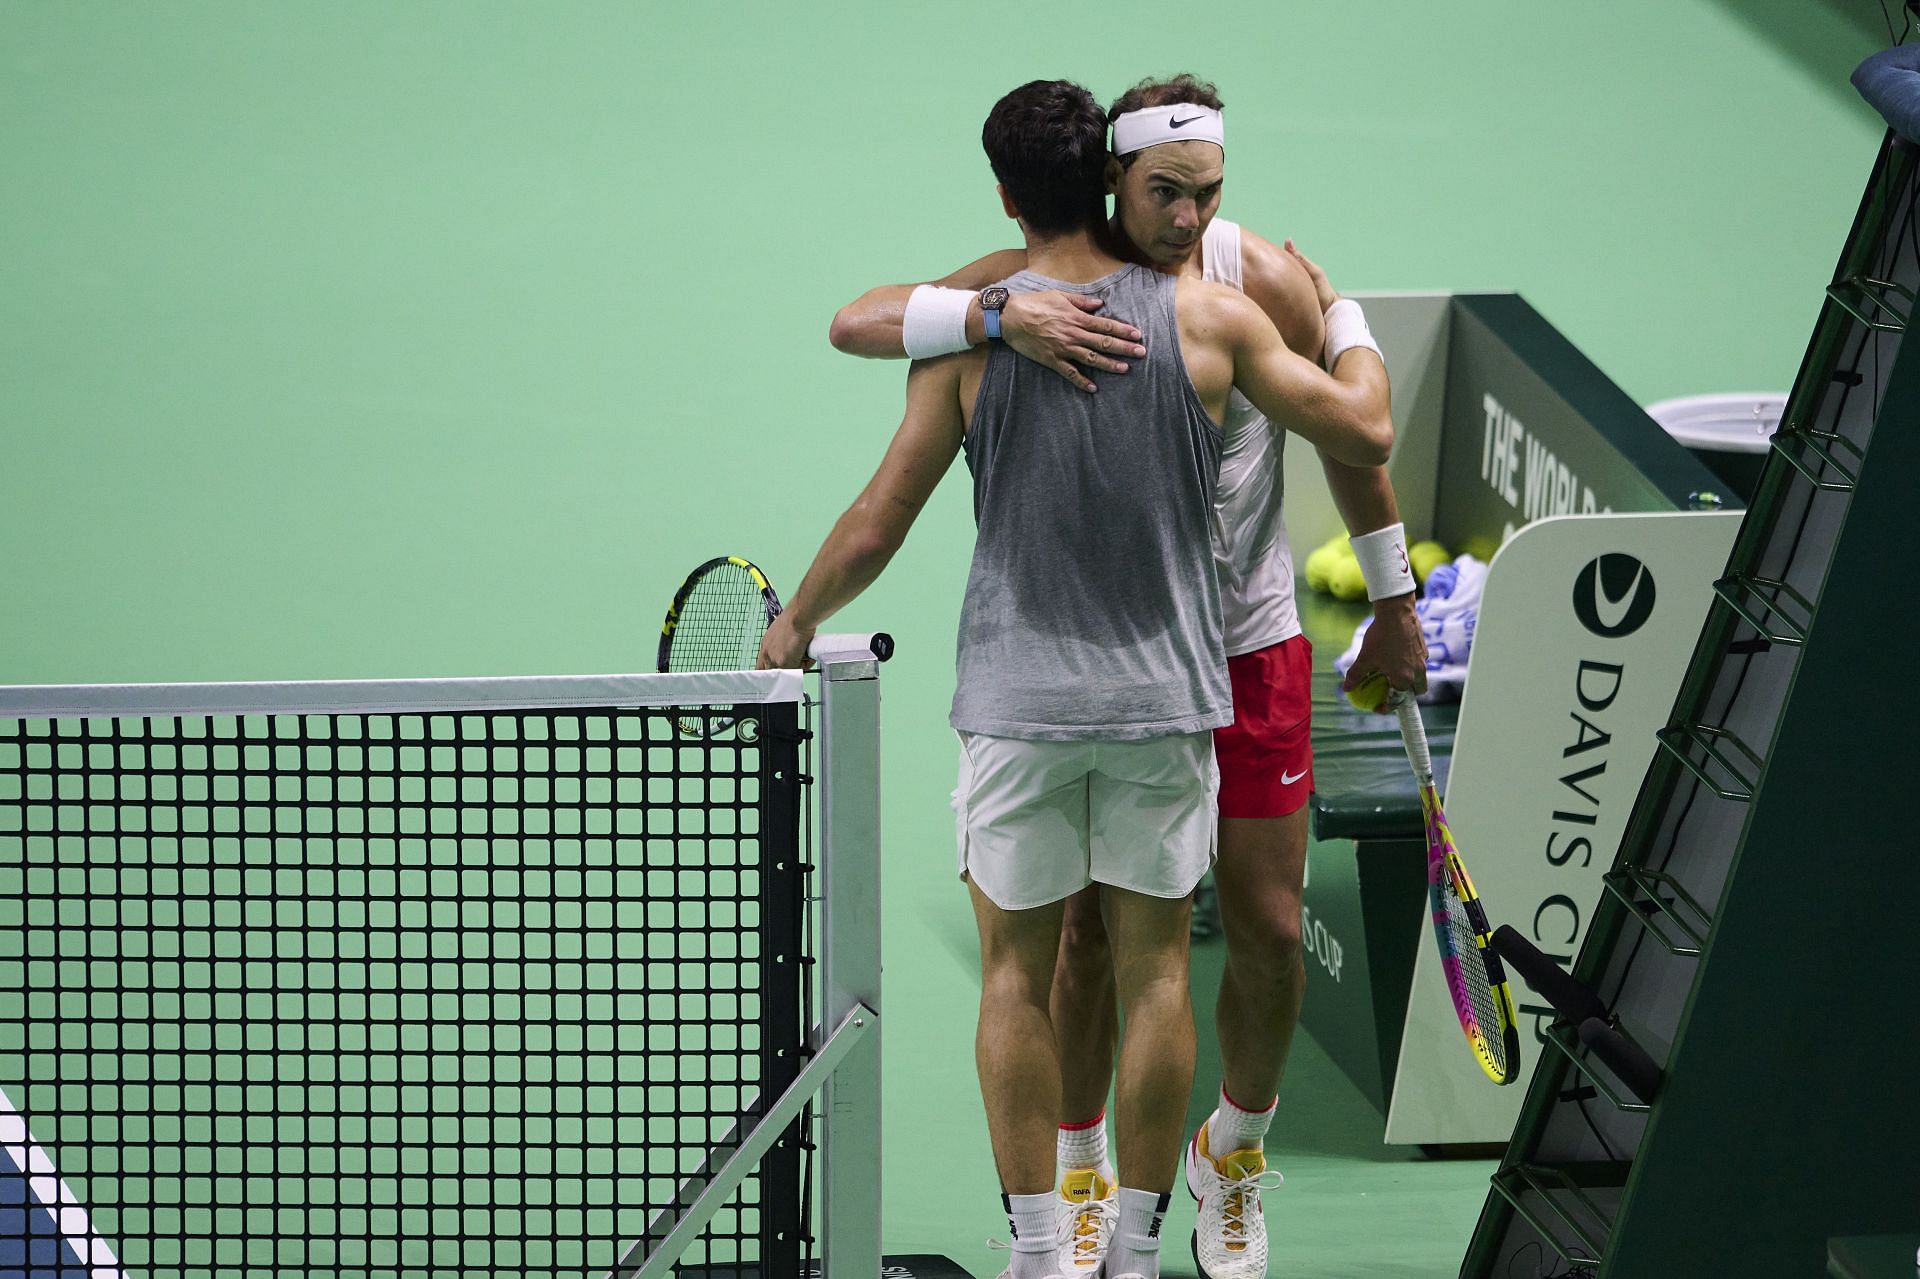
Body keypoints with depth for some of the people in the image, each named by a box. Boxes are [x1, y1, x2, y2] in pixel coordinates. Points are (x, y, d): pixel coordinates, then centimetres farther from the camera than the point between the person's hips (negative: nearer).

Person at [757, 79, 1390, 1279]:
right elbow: (1365, 431, 4)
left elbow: (875, 529, -1)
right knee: (1155, 966, 10)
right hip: (1167, 692, 1)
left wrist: (795, 626, 18)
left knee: (1018, 973, 10)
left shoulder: (968, 336, -5)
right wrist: (1351, 325, 24)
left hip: (1019, 700, -1)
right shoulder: (1207, 316, -4)